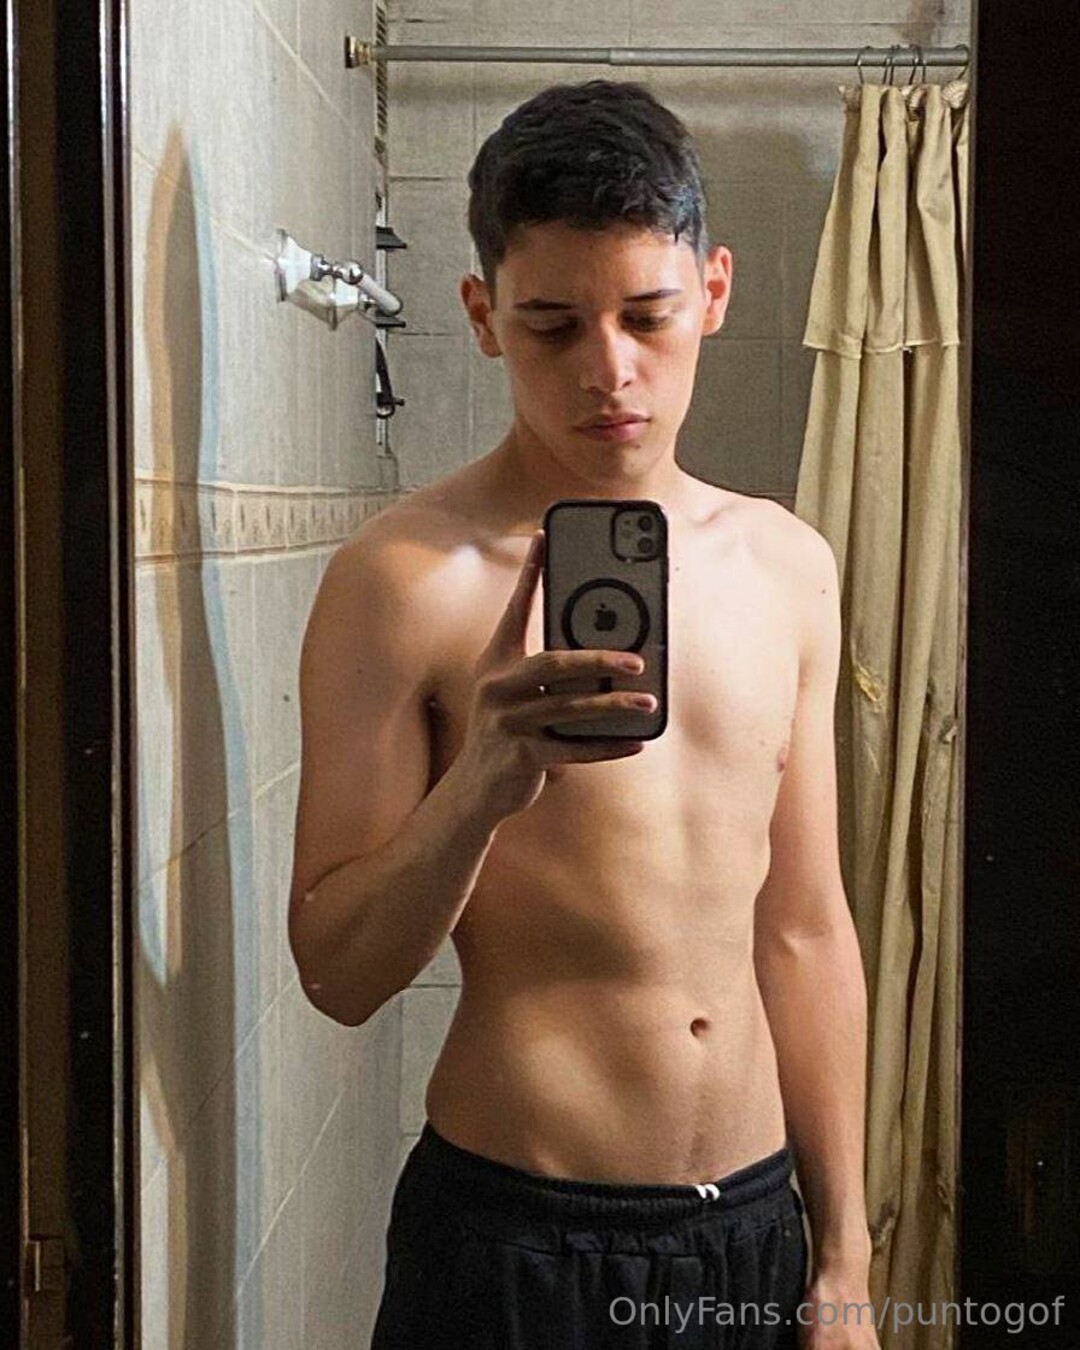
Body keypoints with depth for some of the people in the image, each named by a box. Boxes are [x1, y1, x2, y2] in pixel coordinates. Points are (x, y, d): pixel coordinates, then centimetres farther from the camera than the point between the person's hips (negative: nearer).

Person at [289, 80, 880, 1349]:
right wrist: (481, 785, -28)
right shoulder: (405, 578, -13)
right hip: (518, 1240, -4)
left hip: (755, 1226, 5)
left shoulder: (786, 564, 3)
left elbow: (805, 931, 7)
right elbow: (337, 975, -11)